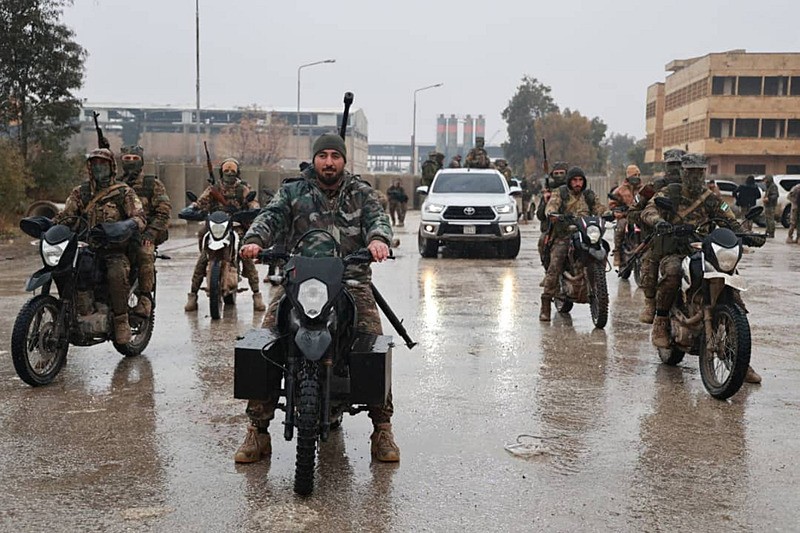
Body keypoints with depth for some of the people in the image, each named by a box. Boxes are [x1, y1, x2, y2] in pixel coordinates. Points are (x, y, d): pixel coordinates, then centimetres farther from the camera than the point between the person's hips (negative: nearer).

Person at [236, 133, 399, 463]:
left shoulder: (360, 192, 16)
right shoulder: (293, 191, 15)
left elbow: (377, 217, 0)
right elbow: (271, 216, 1)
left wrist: (378, 238, -25)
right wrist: (255, 240, -22)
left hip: (351, 279, 0)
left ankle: (382, 429, -5)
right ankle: (257, 430, -7)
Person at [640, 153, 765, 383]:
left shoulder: (711, 199, 15)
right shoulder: (670, 192, 5)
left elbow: (730, 221, 8)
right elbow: (649, 210, -12)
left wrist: (746, 236, -14)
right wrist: (659, 221, -36)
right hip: (674, 253, -3)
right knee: (672, 273, -41)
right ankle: (661, 321, -18)